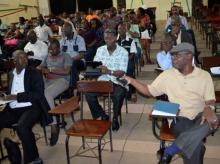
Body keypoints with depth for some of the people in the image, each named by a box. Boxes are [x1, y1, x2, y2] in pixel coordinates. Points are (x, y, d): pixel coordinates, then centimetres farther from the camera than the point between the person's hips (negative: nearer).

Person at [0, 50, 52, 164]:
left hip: (30, 108, -5)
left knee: (21, 127, -35)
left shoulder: (34, 73, 0)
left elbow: (38, 94, -11)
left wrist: (16, 96, -16)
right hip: (12, 110, 6)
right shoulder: (11, 74, 18)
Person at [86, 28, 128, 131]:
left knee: (118, 95, -33)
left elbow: (122, 72, -12)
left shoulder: (123, 52, -4)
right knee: (89, 94, -21)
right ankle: (103, 116, 2)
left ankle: (115, 118, -4)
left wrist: (109, 71, -30)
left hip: (117, 81, -3)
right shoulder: (100, 50, 7)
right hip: (102, 80, 3)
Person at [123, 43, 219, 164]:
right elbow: (150, 91, 11)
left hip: (199, 117, 2)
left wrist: (208, 109, -23)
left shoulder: (204, 75, 3)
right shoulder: (167, 75, 4)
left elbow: (210, 100, 2)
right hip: (179, 118, -2)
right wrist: (131, 80, -4)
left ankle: (169, 151, -29)